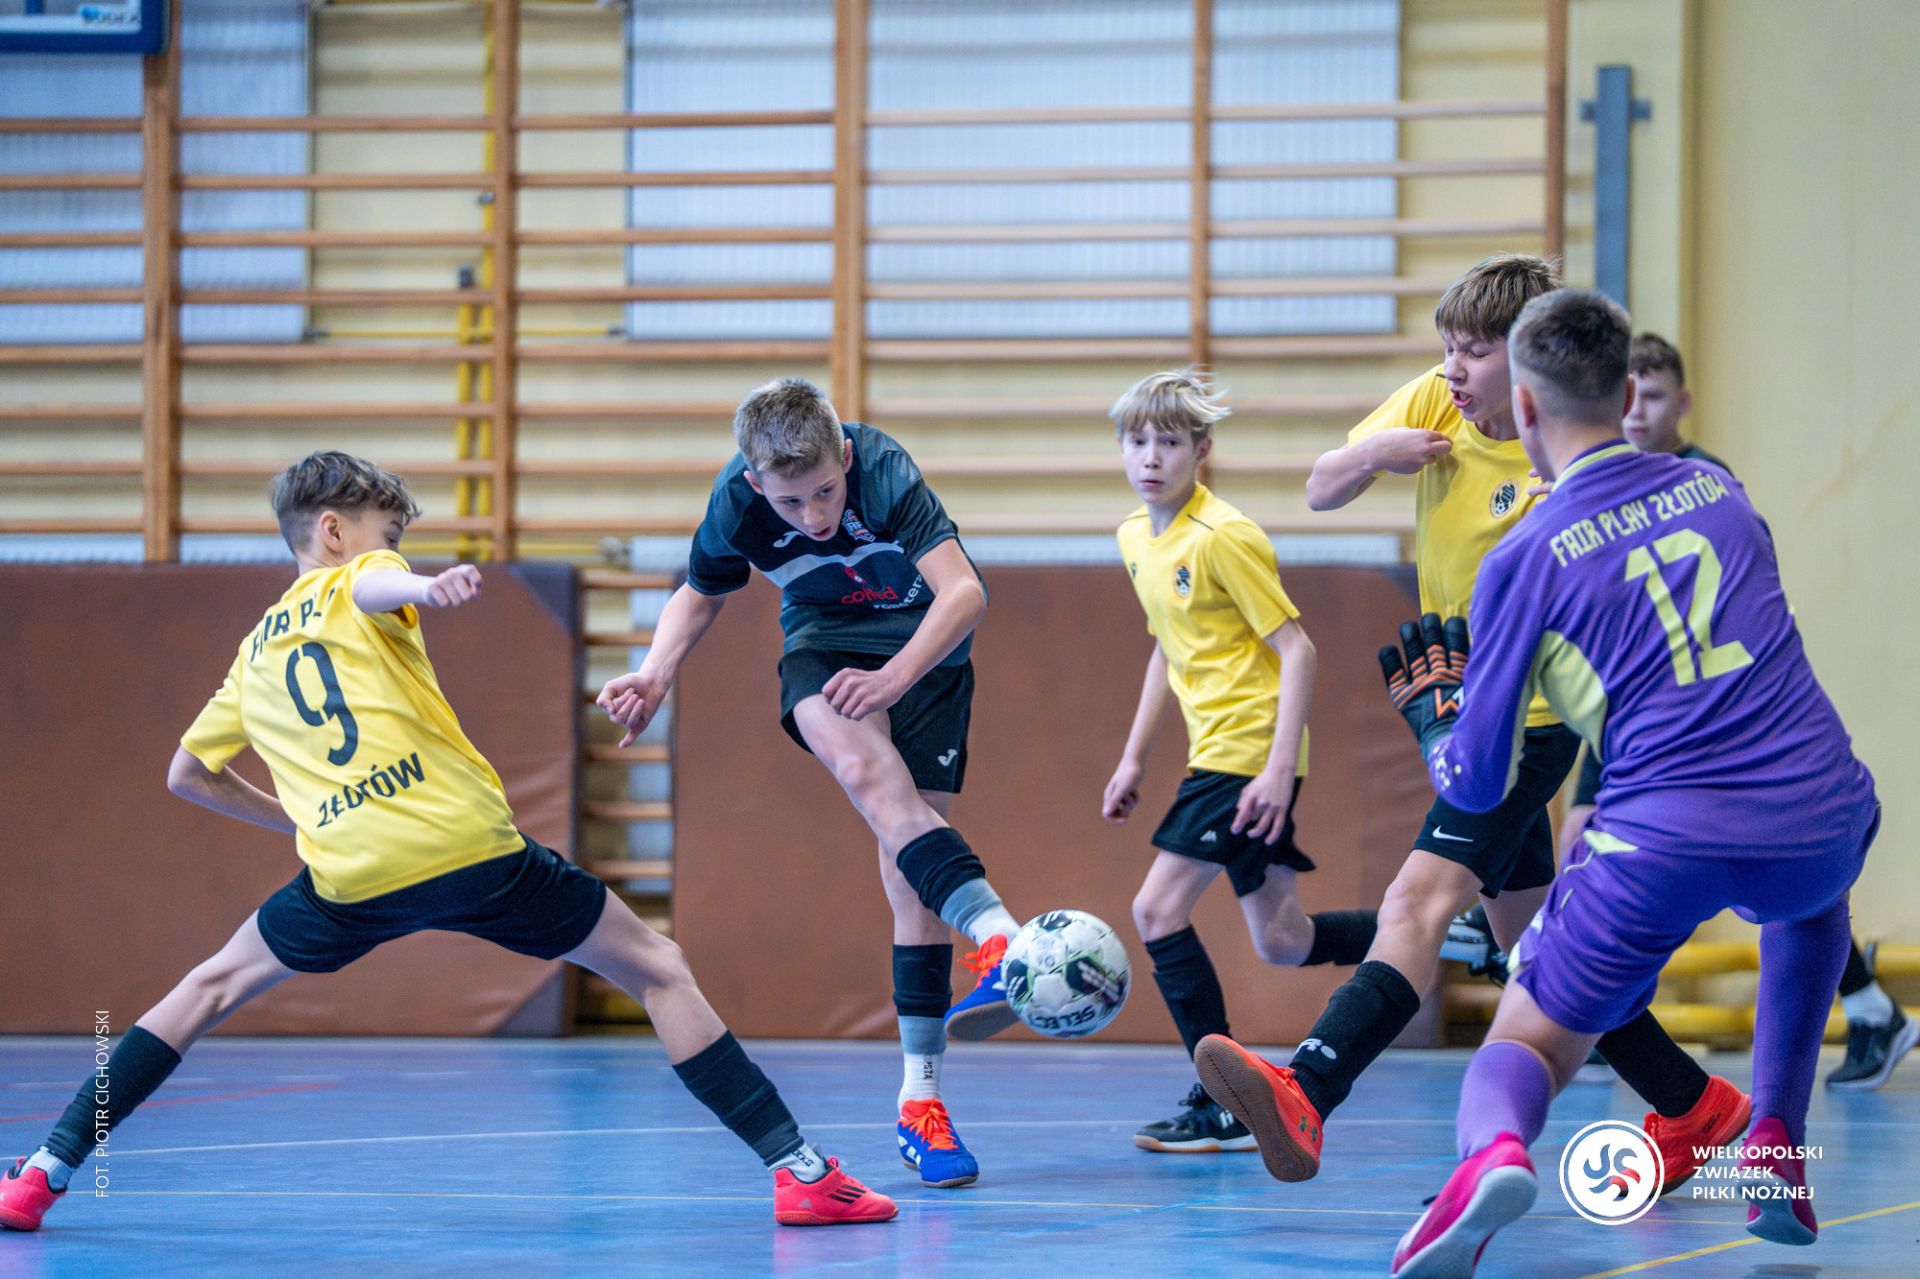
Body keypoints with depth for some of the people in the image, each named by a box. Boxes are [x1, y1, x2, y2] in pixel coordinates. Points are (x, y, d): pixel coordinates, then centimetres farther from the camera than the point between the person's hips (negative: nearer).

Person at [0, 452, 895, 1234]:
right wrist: (430, 589, -42)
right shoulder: (353, 578, 10)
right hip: (470, 846, -4)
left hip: (349, 877, 4)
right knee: (659, 971, 9)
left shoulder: (253, 652, 25)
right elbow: (373, 588, -18)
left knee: (211, 989, 25)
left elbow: (185, 775, 34)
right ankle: (799, 1170, -1)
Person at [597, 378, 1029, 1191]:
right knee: (866, 768, -34)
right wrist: (656, 675, -13)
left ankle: (920, 1100, 0)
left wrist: (893, 677, -45)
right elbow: (700, 595, 3)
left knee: (910, 863, -5)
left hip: (923, 645, -1)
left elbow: (964, 590, -34)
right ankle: (999, 937, -51)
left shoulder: (883, 471, -30)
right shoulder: (735, 503, -19)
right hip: (823, 642, 1)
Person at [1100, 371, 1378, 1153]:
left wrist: (1280, 768, -22)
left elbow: (1296, 649, -16)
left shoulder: (1224, 537, -16)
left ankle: (1224, 1107, -7)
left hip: (1251, 751, -9)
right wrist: (1133, 757, 21)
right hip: (1214, 753, 9)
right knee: (1278, 940, 11)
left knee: (1158, 909, -13)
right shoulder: (1134, 539, 10)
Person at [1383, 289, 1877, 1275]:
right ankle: (1774, 1143, 25)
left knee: (1522, 1047, 12)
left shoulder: (1524, 559, 2)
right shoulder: (1718, 488, 15)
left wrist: (1430, 713, 27)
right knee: (1812, 897, 40)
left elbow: (1476, 784, 5)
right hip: (1817, 816, 3)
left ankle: (1494, 1150, -25)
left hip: (1666, 842, -3)